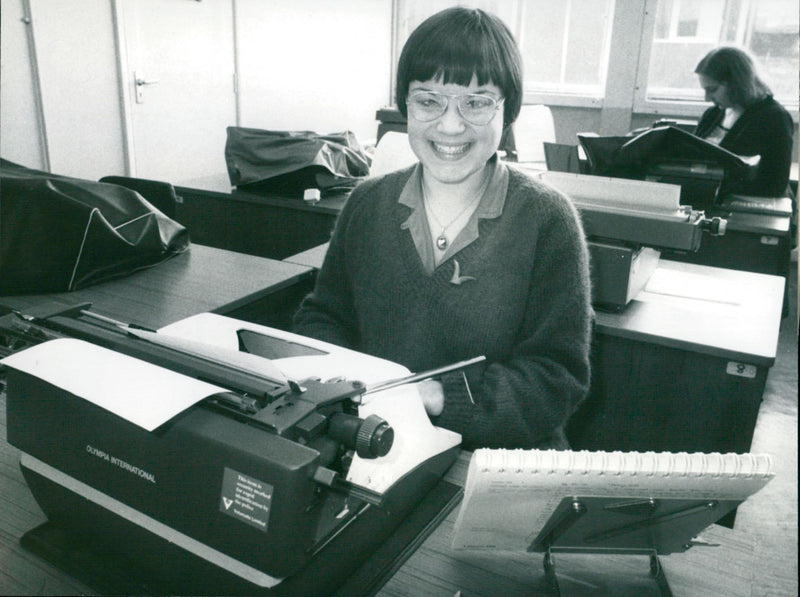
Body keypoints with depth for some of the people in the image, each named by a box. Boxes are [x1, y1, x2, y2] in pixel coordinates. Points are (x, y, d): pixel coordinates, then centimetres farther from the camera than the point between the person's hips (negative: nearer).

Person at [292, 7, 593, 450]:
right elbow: (320, 318, 13)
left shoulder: (547, 219, -5)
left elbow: (558, 379, -8)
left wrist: (437, 396, -21)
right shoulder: (367, 204, 6)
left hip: (502, 459, -1)